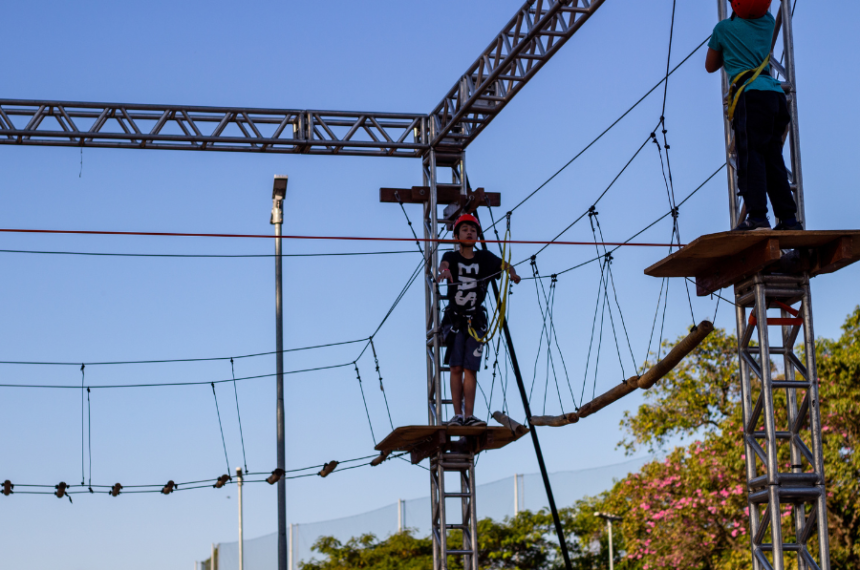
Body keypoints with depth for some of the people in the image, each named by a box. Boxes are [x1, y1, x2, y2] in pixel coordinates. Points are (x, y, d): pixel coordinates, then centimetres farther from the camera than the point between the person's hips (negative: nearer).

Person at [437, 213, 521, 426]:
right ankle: (457, 415, -3)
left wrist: (511, 272, -34)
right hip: (454, 319, -1)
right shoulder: (452, 257, 0)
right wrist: (444, 271, -47)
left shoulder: (484, 258, 5)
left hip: (476, 321, 1)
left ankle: (469, 415, -5)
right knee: (456, 368, -5)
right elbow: (444, 264, -22)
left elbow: (503, 264, -10)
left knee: (471, 369, -4)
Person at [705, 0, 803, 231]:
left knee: (751, 157, -12)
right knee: (773, 160, 7)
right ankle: (788, 218, 2)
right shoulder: (767, 22, 19)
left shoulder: (723, 28, 8)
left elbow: (710, 66, 23)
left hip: (751, 94, -5)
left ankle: (757, 215, -25)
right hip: (776, 93, 5)